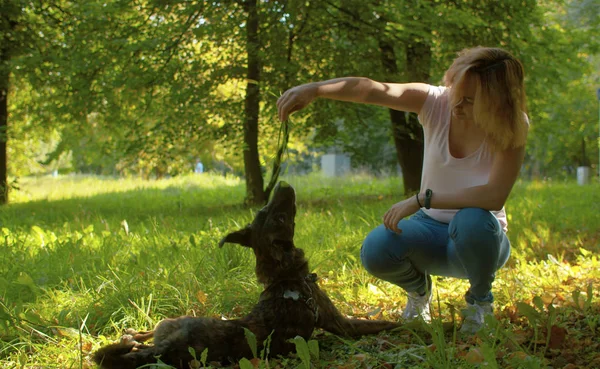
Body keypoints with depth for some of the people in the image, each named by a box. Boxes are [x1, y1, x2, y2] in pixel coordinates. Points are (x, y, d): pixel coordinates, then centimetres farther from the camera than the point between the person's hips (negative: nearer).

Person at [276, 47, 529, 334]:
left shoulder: (512, 127, -18)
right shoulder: (436, 101, -14)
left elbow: (495, 195, -30)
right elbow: (373, 90, -30)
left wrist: (422, 199, -32)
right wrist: (315, 89, -47)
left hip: (478, 239, -2)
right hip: (431, 227, 2)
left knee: (472, 220, -39)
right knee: (375, 251, -30)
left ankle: (480, 299, -5)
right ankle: (419, 289, 9)